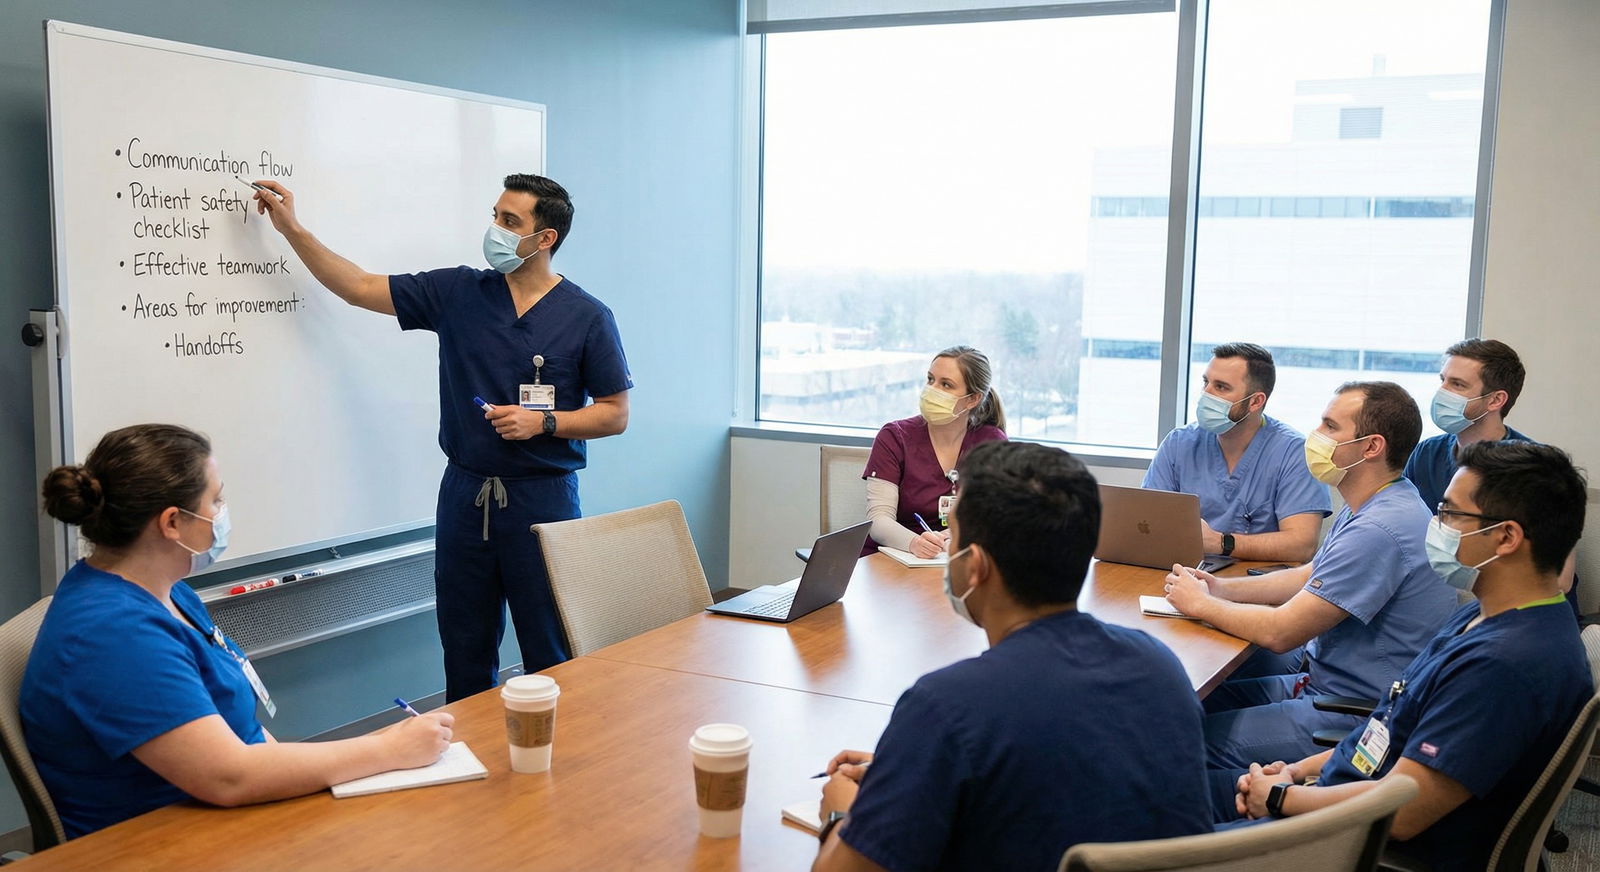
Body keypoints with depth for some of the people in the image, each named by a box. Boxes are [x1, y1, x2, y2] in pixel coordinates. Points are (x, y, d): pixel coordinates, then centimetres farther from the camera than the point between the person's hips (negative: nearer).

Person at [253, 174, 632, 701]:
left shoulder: (587, 317, -4)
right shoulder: (458, 293, 4)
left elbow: (615, 414, -2)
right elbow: (359, 288, 8)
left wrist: (543, 422, -15)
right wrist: (292, 229, 5)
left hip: (542, 497, -3)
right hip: (465, 493, 3)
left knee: (550, 656, 2)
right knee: (464, 655, 12)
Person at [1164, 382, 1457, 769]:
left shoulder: (1378, 531, -27)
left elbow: (1280, 632, -26)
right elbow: (1308, 577, 20)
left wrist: (1200, 604, -10)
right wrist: (1222, 588, 5)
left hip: (1352, 716, -10)